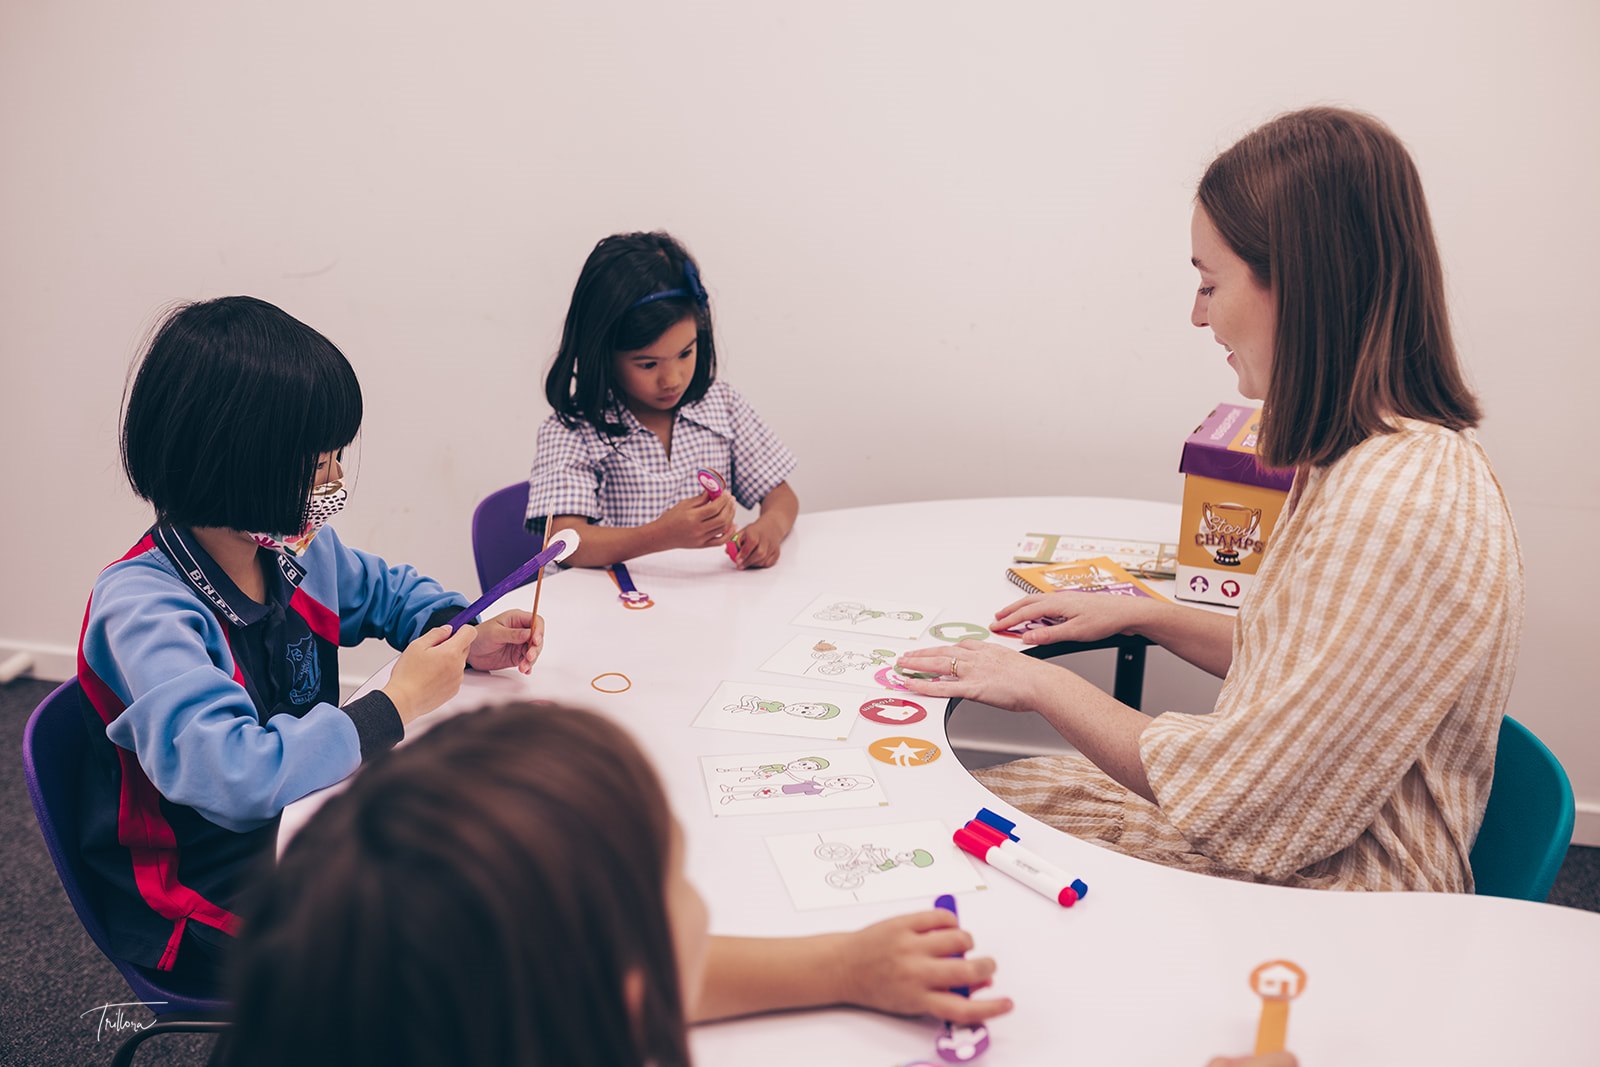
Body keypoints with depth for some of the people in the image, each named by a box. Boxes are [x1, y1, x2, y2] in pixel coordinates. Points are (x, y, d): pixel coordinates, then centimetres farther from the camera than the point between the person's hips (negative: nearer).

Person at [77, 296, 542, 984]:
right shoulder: (142, 609, -25)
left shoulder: (298, 550, -1)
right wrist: (398, 702, -27)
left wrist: (468, 639, 0)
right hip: (209, 911, -7)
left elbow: (386, 591, 21)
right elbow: (237, 776, -38)